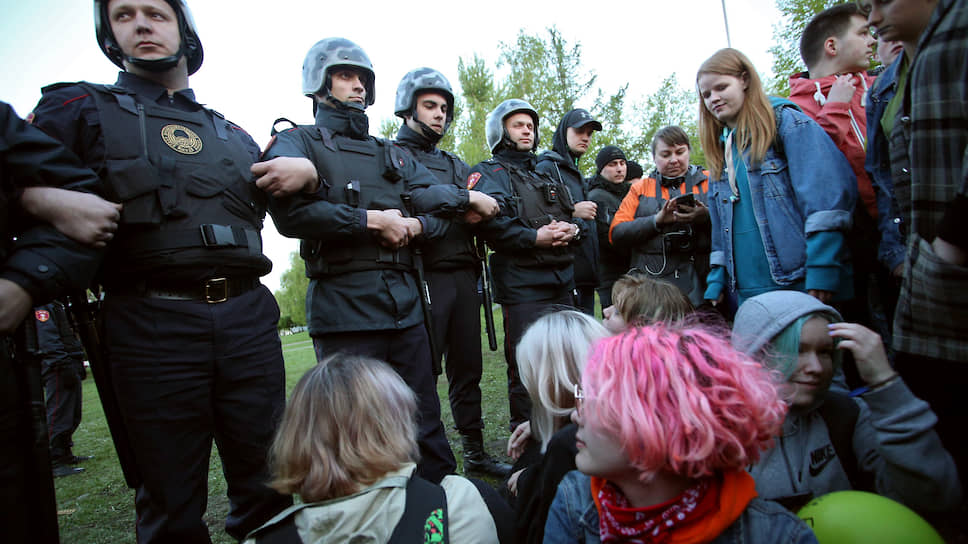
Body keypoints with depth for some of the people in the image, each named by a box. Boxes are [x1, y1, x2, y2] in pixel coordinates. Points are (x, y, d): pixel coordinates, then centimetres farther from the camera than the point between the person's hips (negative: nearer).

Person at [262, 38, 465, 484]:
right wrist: (371, 219, -12)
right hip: (344, 307, -5)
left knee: (425, 420, 11)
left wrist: (415, 224, -9)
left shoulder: (392, 154, 23)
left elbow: (440, 207, 13)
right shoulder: (297, 142, 6)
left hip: (406, 301, 5)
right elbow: (290, 211, -14)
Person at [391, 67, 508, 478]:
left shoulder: (456, 164, 25)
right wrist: (466, 199, -17)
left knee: (467, 367, 12)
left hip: (462, 275, 7)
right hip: (423, 276, -6)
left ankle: (475, 452, 24)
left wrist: (483, 209, -4)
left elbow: (486, 209, 18)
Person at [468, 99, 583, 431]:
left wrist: (571, 230, -2)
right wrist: (534, 237, -19)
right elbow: (489, 221, -14)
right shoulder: (489, 173, 5)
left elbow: (578, 219, 21)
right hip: (522, 282, -7)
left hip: (562, 280, 7)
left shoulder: (547, 176, 27)